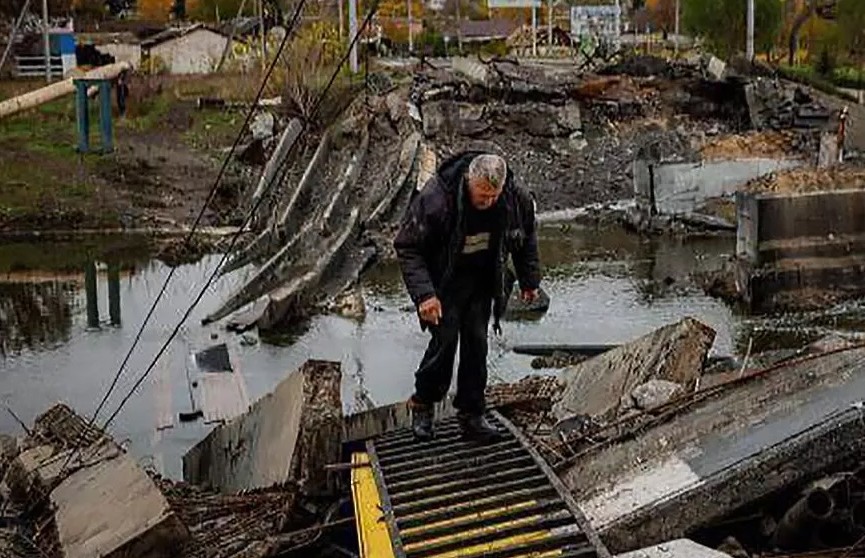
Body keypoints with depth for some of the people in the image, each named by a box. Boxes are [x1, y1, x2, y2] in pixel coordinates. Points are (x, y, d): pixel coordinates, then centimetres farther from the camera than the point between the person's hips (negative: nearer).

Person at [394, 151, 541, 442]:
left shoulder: (515, 198, -17)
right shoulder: (434, 199, -31)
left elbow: (526, 236, 5)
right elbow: (407, 247, -22)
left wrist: (530, 280, 11)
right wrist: (424, 293, -31)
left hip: (482, 279, 4)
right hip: (444, 279, -4)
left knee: (477, 342, 2)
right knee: (445, 339, -12)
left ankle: (471, 415, 14)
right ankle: (422, 404, 11)